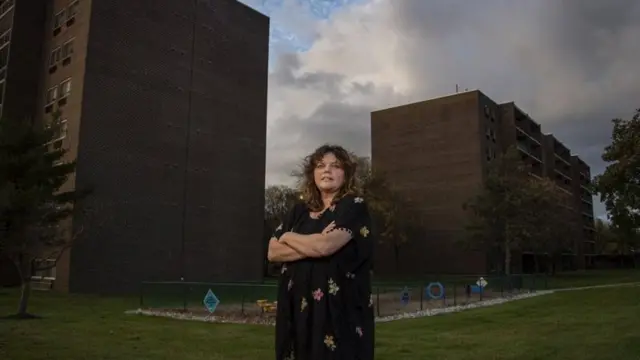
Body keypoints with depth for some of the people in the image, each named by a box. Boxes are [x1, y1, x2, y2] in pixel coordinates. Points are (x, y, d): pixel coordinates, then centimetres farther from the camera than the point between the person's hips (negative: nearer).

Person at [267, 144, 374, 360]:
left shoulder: (354, 206, -4)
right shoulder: (300, 210, 12)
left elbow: (326, 245, -19)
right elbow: (273, 252, 4)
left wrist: (288, 238, -1)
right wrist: (312, 246, -12)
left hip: (339, 307, -5)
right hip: (297, 306, 5)